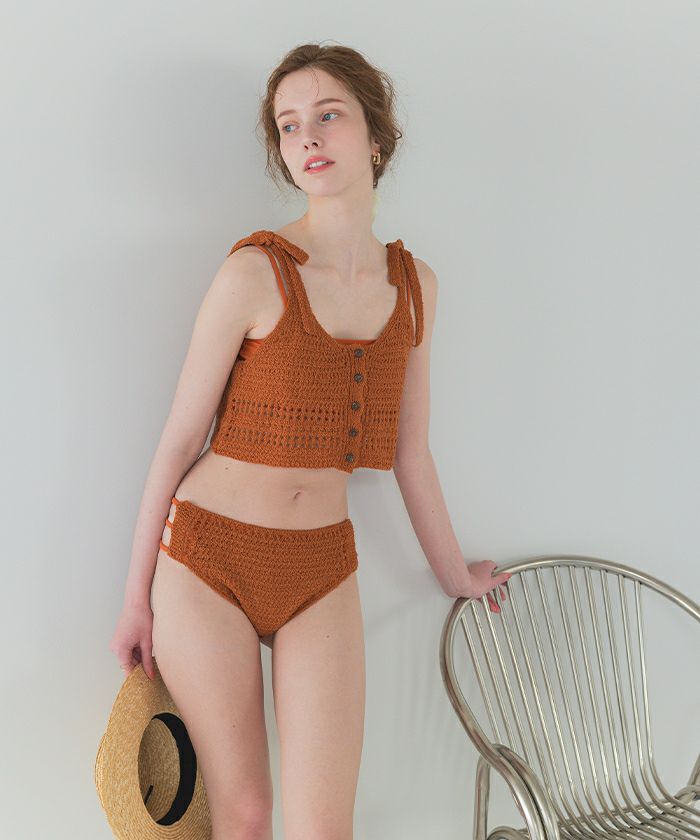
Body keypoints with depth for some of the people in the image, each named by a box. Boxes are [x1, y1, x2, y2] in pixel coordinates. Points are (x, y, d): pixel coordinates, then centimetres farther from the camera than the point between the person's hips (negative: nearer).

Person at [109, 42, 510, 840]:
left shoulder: (415, 286, 2)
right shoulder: (253, 273, -12)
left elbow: (409, 452, 10)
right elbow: (179, 439, -6)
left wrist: (455, 574, 20)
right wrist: (135, 595, -2)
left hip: (322, 571, 4)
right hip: (210, 562, -3)